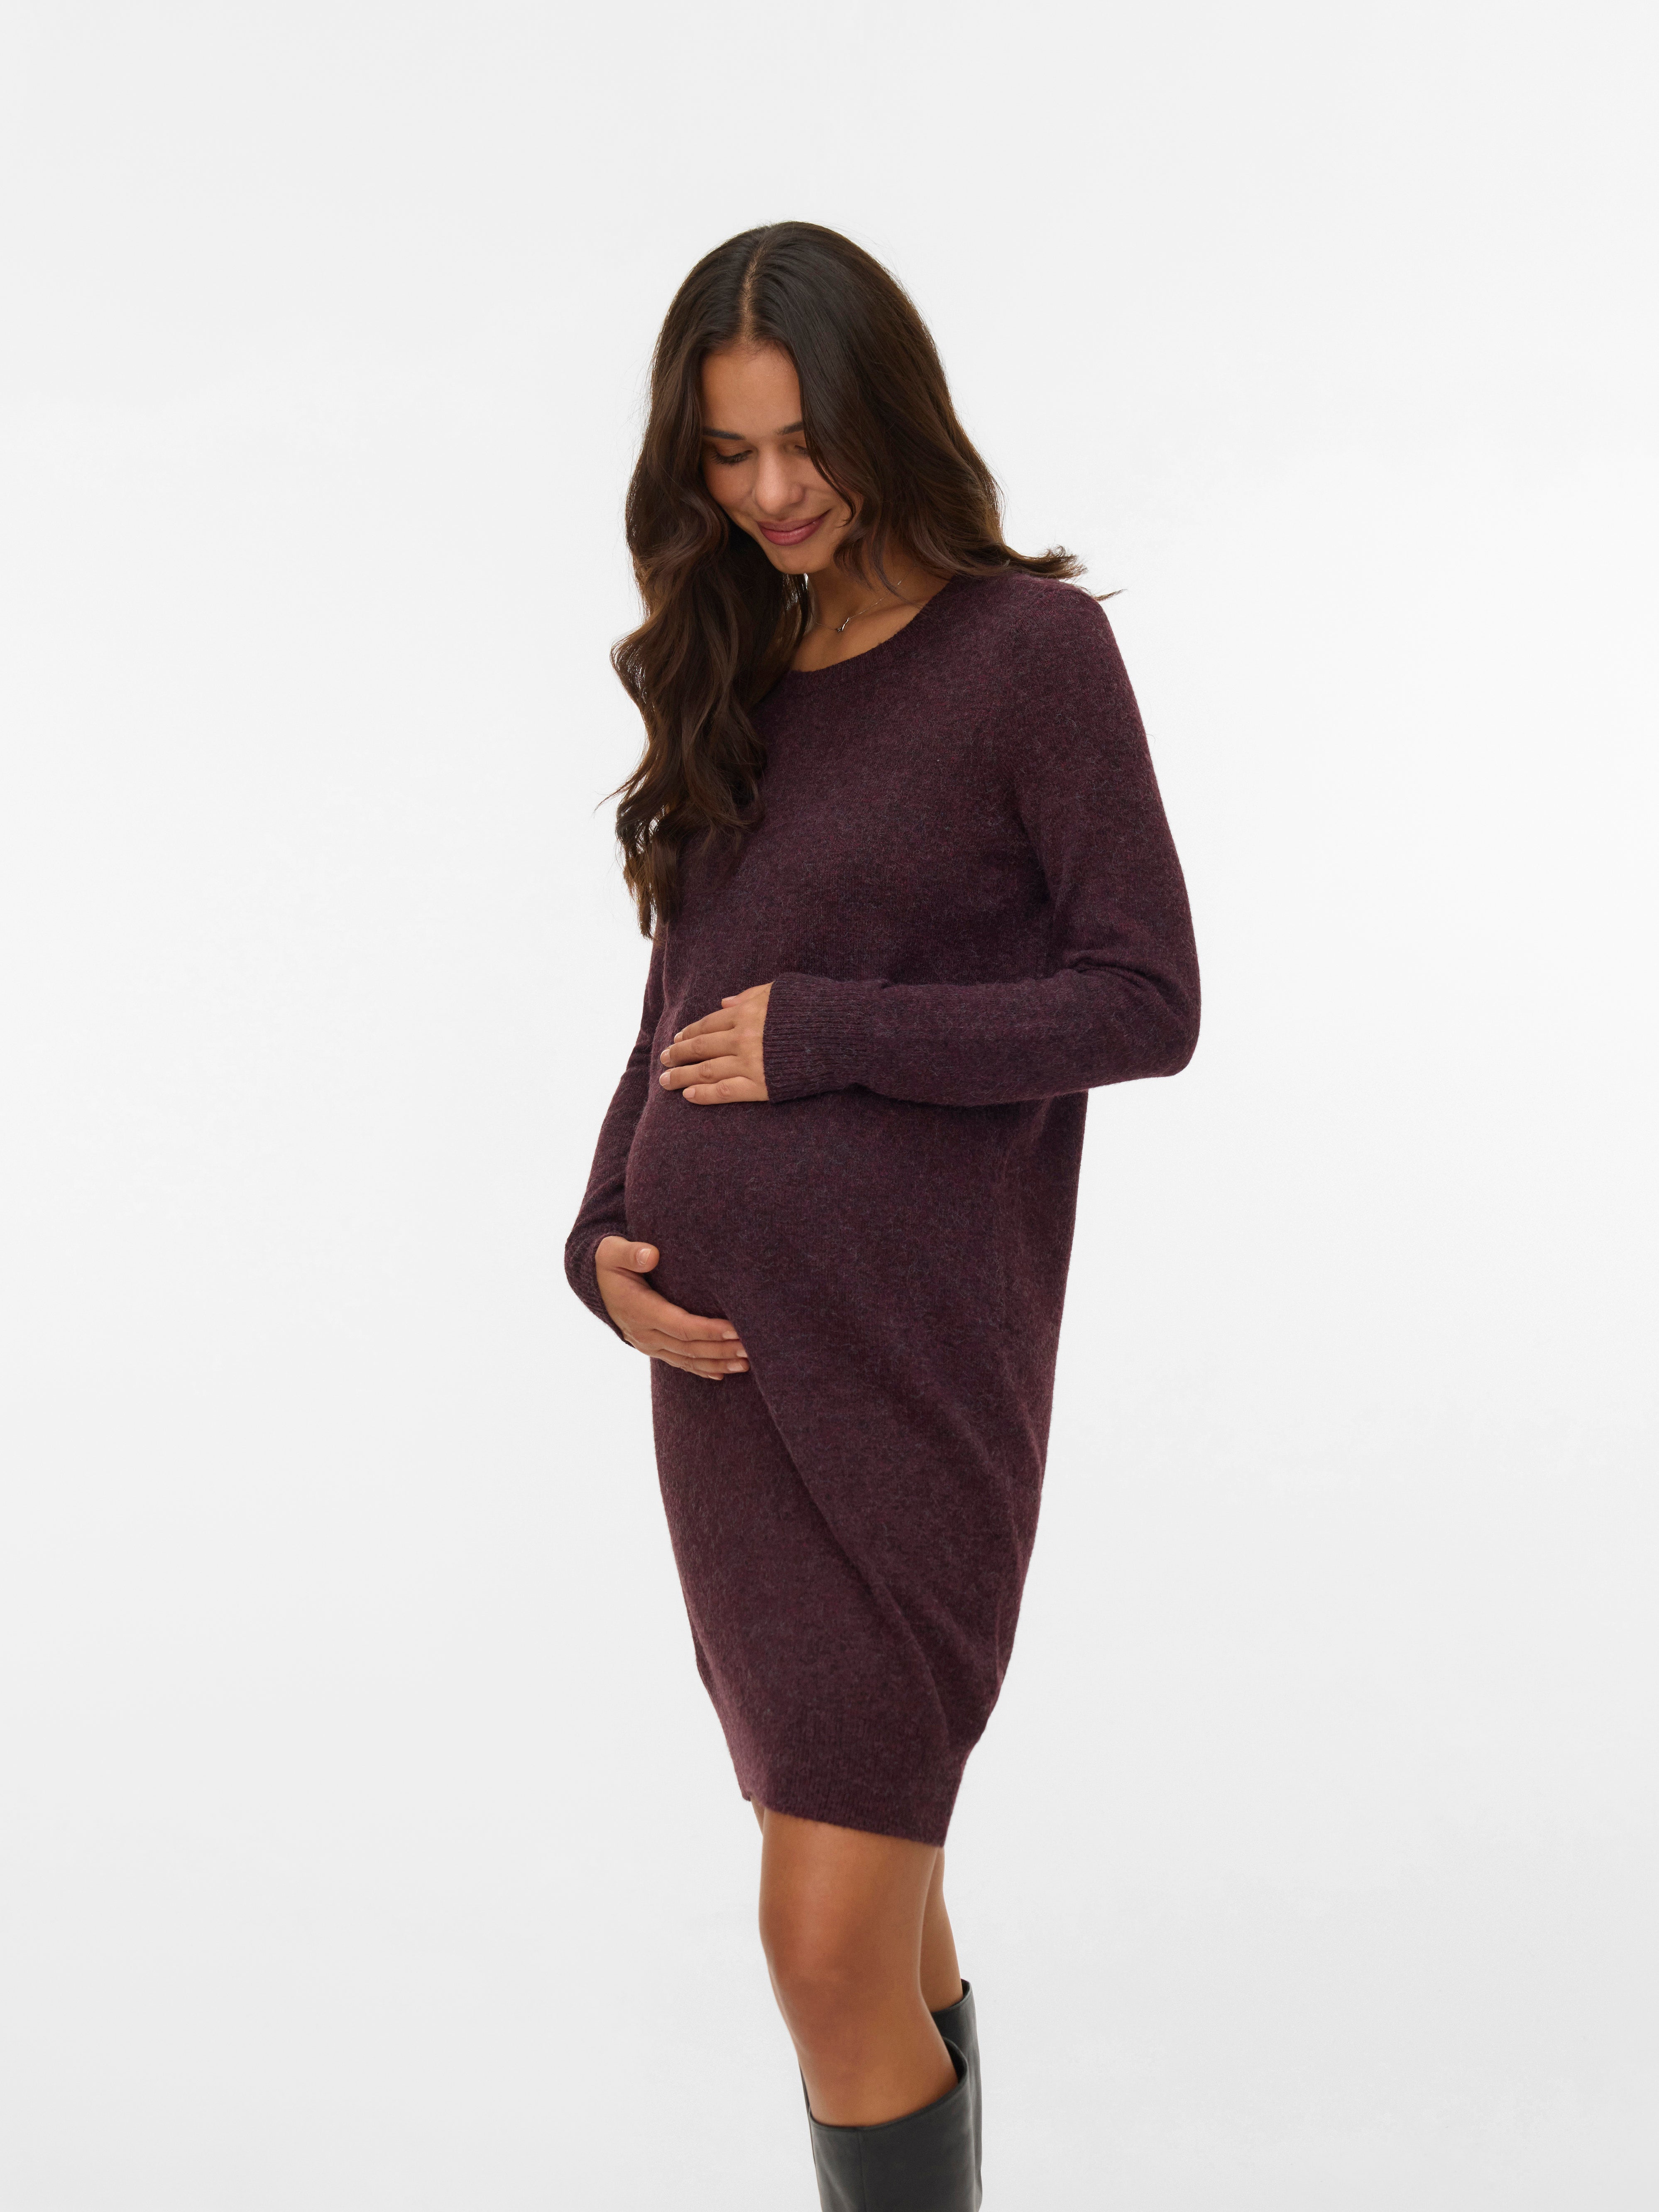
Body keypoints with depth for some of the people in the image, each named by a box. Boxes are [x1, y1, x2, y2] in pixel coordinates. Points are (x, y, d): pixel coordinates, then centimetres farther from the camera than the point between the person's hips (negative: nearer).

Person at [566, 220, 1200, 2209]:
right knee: (871, 1886, 17)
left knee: (832, 1939, -6)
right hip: (725, 1358, 6)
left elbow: (1148, 1003, -9)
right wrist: (609, 1235, 0)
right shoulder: (736, 677, 13)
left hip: (911, 1352, -6)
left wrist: (825, 1036, -13)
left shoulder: (1028, 647, -6)